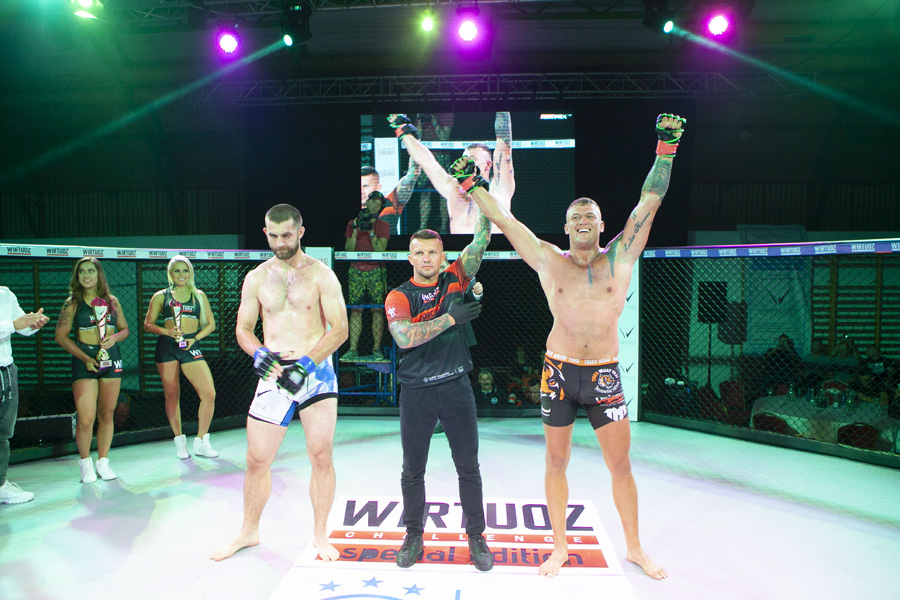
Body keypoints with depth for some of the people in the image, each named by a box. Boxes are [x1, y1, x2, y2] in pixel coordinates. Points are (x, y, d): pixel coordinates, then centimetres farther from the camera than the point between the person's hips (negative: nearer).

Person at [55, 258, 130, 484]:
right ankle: (86, 463, 15)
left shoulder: (111, 301, 8)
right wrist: (85, 358, -11)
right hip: (85, 360, -2)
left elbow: (124, 329, 15)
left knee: (106, 415, 6)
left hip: (111, 357, 3)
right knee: (85, 419, -7)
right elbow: (61, 336, -1)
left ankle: (103, 461, 20)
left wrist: (115, 337, -8)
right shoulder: (73, 302, 1)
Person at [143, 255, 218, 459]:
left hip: (191, 347, 1)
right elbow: (148, 324, 8)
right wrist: (167, 331, -10)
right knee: (172, 396, 4)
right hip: (167, 347, 0)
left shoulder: (199, 295, 12)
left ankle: (201, 442, 1)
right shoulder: (161, 296, 8)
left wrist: (195, 338, -3)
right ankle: (179, 441, 21)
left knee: (209, 393, -12)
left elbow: (211, 324, 13)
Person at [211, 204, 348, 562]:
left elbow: (340, 329, -7)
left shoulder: (321, 275, -1)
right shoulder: (256, 278, 9)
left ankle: (320, 536, 17)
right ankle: (249, 532, 29)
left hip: (316, 371, -2)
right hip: (274, 373, 3)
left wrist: (307, 364, -17)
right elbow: (243, 327, 12)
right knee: (256, 460, 7)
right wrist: (257, 353, -10)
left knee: (321, 456, -1)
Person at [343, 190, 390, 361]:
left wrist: (371, 232, -12)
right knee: (355, 310, -2)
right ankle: (353, 350, 0)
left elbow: (381, 250, -4)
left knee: (377, 310, -4)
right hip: (356, 270, 1)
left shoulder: (383, 226, 8)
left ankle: (376, 349, 1)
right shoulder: (352, 224, 12)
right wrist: (355, 231, -7)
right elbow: (348, 250, 4)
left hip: (375, 271, -1)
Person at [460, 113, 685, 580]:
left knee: (620, 465, 7)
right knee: (556, 462, 10)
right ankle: (560, 547, 27)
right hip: (559, 370, 1)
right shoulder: (549, 261, 2)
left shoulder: (619, 258, 2)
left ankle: (634, 548, 27)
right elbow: (503, 219, 4)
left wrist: (666, 149, -5)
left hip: (605, 374, 0)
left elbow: (649, 203, -2)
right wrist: (472, 183, 5)